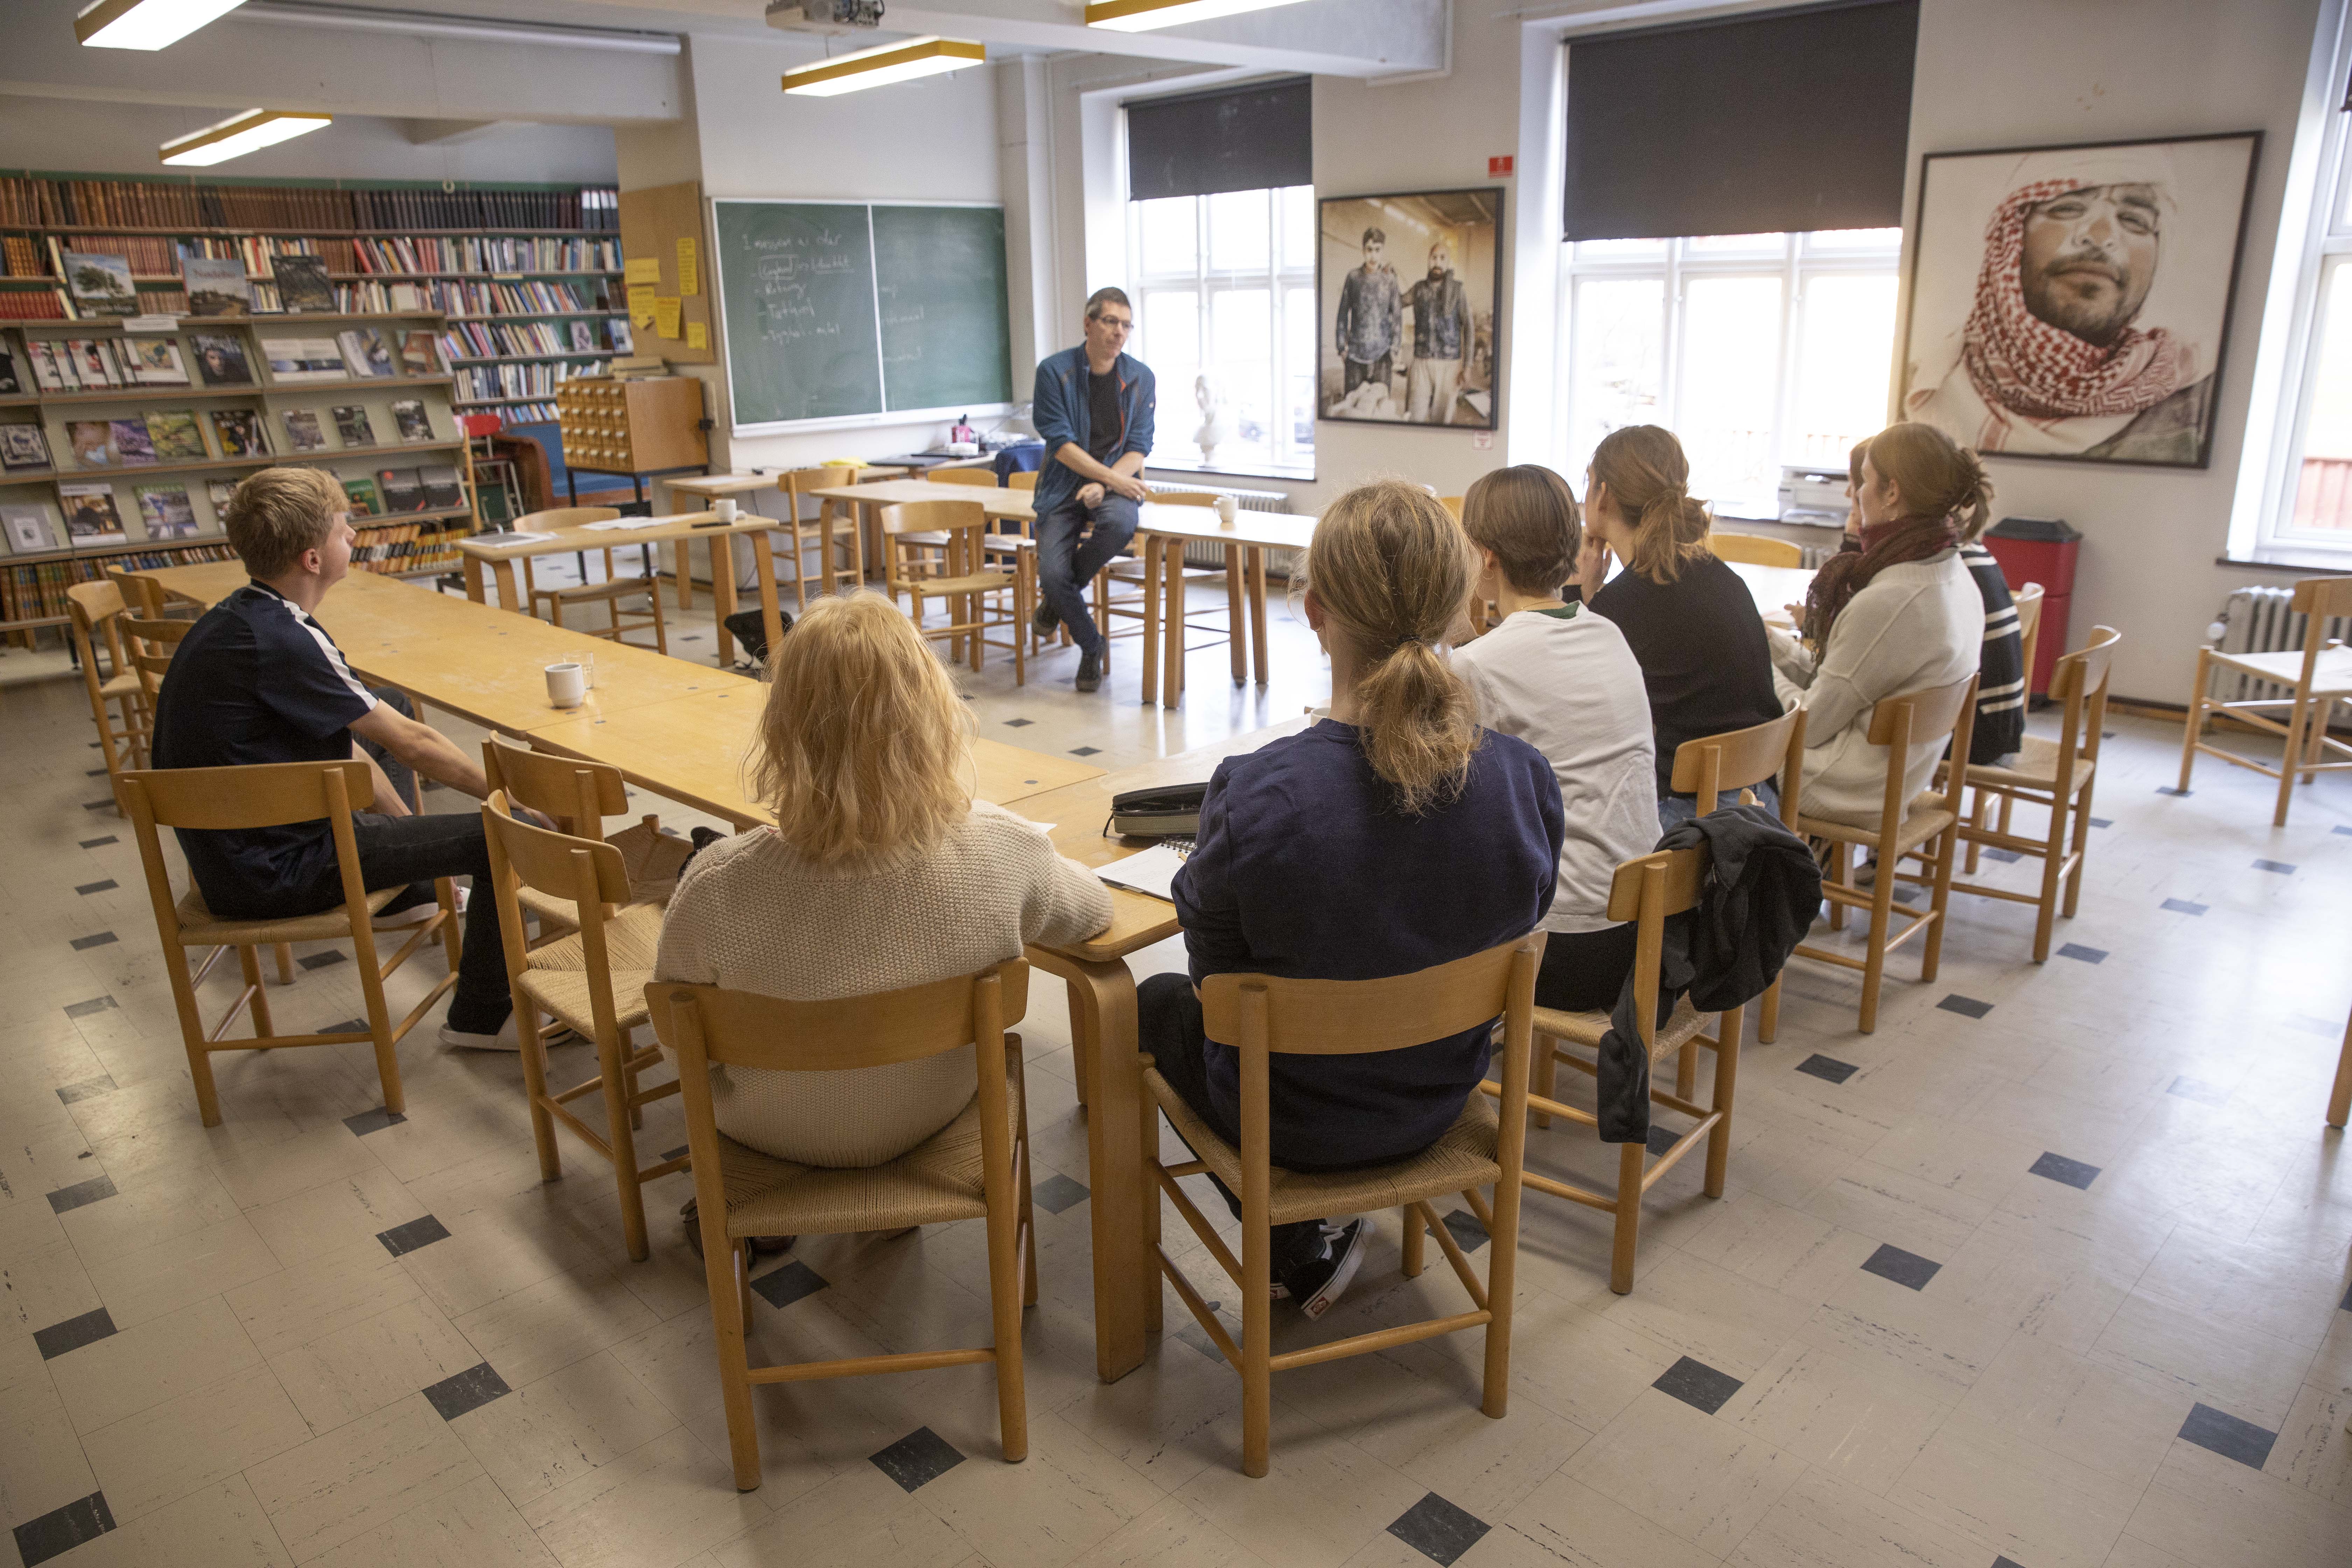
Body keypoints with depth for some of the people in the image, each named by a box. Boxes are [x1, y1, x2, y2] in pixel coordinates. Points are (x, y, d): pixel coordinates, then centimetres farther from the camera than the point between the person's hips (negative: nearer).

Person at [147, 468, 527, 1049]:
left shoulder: (235, 617, 6)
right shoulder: (283, 641, -25)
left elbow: (336, 740, 14)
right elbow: (411, 746, -18)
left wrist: (406, 819, 17)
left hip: (229, 843, 11)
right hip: (270, 874, -11)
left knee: (392, 703, 28)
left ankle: (405, 893, 38)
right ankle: (481, 1016, 3)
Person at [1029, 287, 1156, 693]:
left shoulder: (1140, 378, 4)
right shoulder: (1054, 370, -5)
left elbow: (1140, 447, 0)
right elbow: (1061, 443, -10)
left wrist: (1105, 485, -18)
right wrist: (1114, 478, -18)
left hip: (1116, 483, 1)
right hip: (1063, 487, -1)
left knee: (1120, 523, -35)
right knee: (1052, 573, -22)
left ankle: (1058, 596, -5)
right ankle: (1093, 647, 7)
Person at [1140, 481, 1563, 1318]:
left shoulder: (1253, 794, -33)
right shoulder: (1526, 779, -22)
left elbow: (1214, 965, -15)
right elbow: (1519, 925, -4)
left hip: (1292, 1118, -4)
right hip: (1441, 1101, 5)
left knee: (1159, 999, 29)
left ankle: (1301, 1254, 30)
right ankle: (1322, 1232, 42)